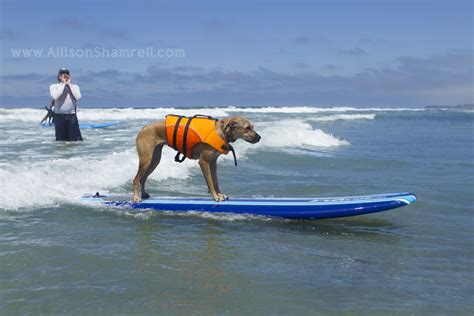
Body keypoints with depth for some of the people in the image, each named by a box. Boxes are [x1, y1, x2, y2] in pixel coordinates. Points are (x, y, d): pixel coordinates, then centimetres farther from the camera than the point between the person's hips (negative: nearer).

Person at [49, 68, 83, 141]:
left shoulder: (75, 87, 11)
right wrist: (64, 84, -6)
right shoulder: (54, 86, 5)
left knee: (75, 140, -4)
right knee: (61, 140, 5)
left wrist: (69, 84, -3)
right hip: (59, 116, -1)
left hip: (72, 116, 1)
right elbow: (55, 96, -15)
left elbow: (77, 97, -9)